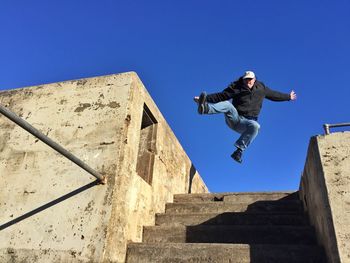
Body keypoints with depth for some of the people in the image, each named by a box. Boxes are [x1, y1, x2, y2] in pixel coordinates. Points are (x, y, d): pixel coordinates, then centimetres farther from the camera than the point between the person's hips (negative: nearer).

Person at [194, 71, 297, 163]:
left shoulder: (261, 88, 10)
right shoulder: (236, 87, 0)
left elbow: (274, 94, 26)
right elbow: (221, 96, -6)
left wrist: (288, 96, 36)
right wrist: (207, 98, -19)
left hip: (246, 122, 2)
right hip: (234, 118, -1)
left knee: (255, 126, -35)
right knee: (227, 104, -32)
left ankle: (239, 150, -35)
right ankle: (205, 108, -61)